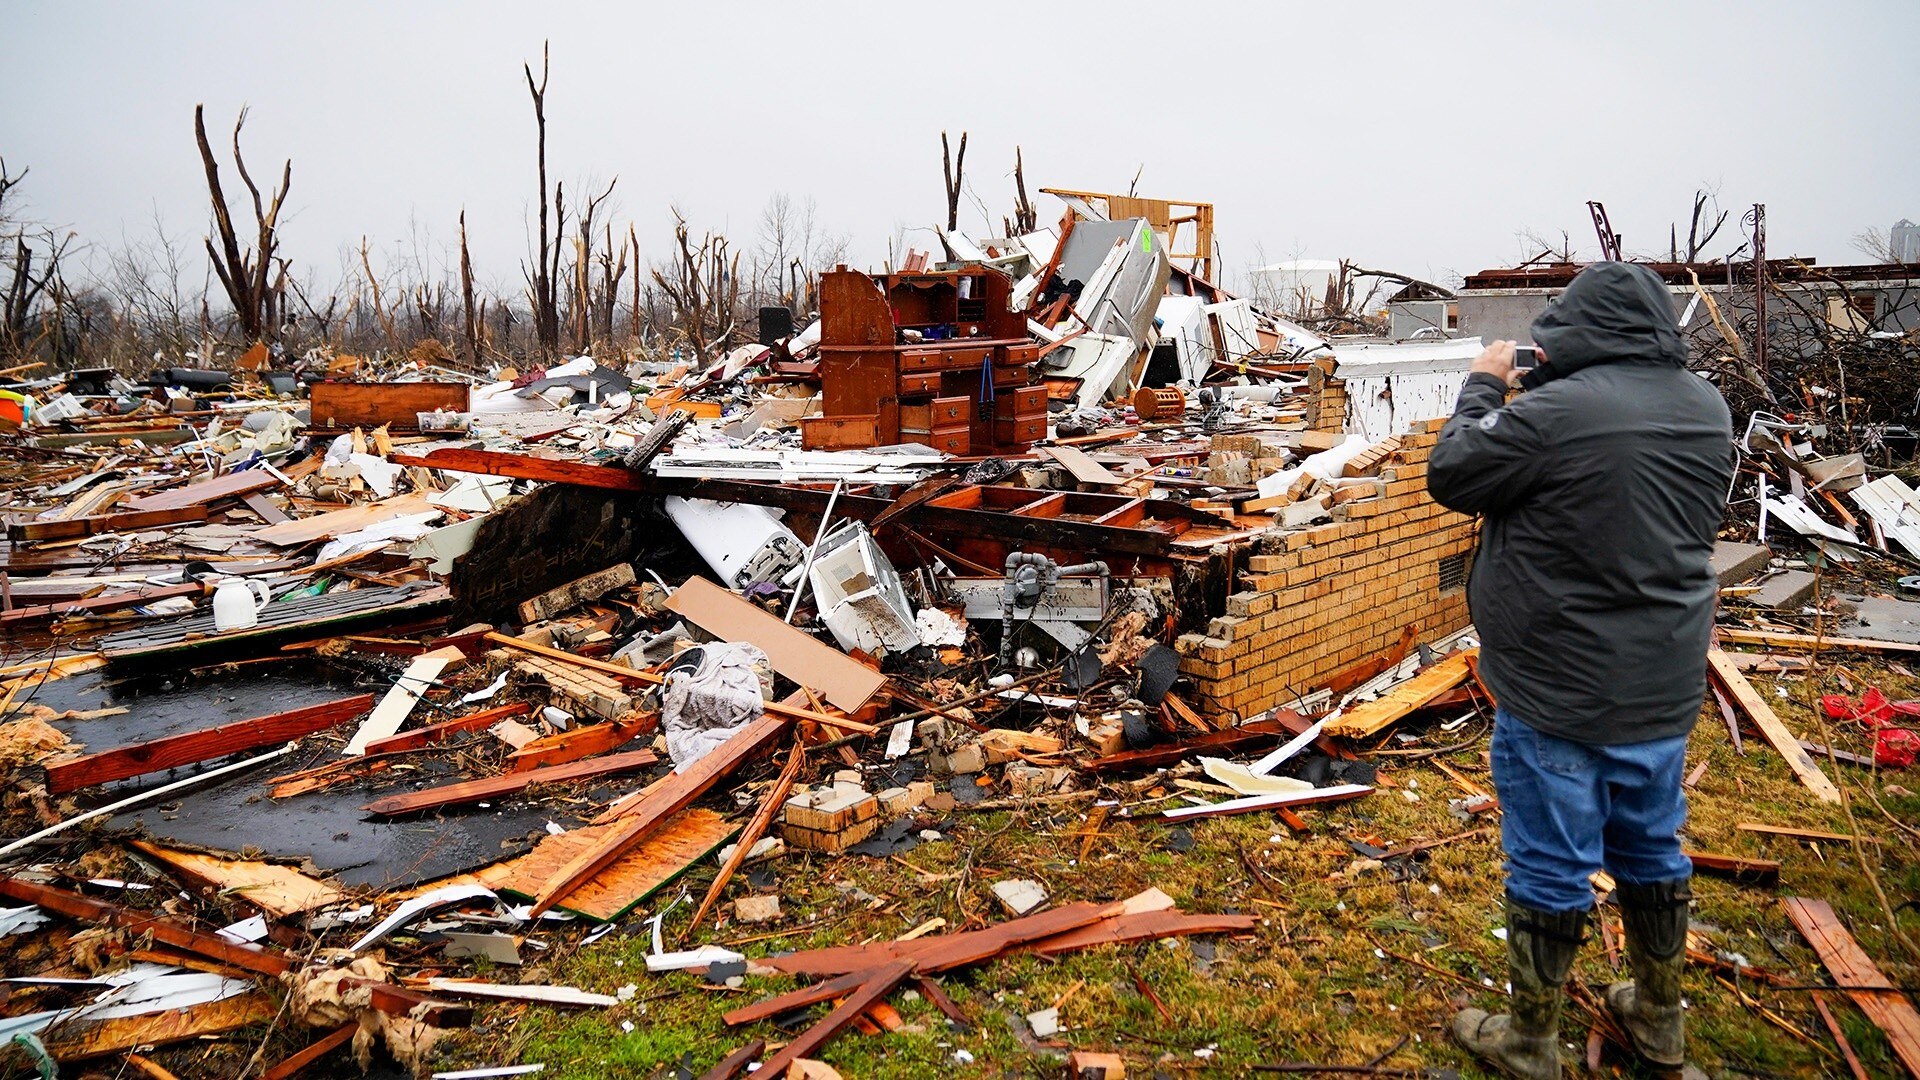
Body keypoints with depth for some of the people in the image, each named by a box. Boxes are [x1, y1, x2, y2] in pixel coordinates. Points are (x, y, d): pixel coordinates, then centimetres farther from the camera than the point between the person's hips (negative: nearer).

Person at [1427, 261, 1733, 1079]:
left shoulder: (1552, 414, -25)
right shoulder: (1707, 408, -1)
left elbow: (1451, 477, -12)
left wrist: (1484, 385, 3)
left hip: (1559, 693, -7)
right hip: (1667, 686, 7)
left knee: (1550, 869, 8)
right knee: (1654, 852, 23)